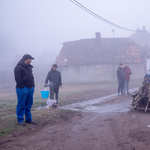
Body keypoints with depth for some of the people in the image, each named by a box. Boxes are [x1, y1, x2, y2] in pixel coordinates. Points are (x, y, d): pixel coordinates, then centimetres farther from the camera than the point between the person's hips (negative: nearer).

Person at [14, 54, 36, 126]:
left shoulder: (29, 67, 19)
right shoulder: (18, 67, -9)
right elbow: (18, 78, -15)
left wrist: (33, 86, 14)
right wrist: (22, 87, -19)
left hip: (30, 88, 9)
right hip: (22, 89, -9)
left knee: (29, 105, 12)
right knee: (21, 105, -4)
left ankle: (28, 119, 19)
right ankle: (20, 120, 1)